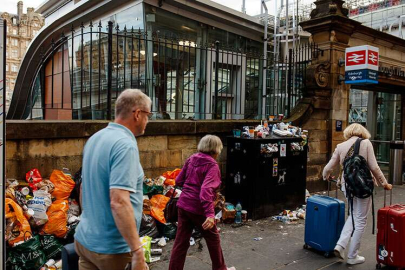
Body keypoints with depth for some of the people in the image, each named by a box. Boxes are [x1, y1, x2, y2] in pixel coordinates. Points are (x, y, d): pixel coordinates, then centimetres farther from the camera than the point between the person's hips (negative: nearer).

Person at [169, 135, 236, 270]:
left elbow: (179, 181, 11)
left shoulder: (191, 159, 5)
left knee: (181, 241, 11)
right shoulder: (212, 165, -14)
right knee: (213, 238, 16)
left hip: (184, 204, 6)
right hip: (198, 208, -6)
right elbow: (206, 189, -27)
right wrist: (210, 214, -34)